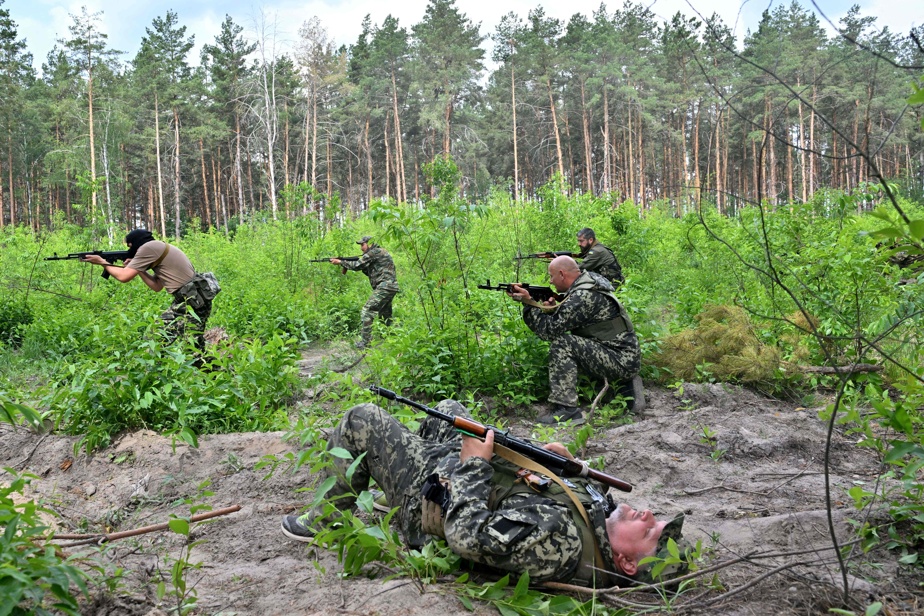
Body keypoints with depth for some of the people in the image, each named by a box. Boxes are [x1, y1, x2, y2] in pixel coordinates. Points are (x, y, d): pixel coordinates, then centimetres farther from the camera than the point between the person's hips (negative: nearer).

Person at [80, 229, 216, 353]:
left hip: (193, 300, -10)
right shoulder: (158, 249, 21)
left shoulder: (148, 247, -8)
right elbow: (157, 287, 23)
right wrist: (137, 268, 16)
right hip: (186, 299, 10)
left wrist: (102, 262, 8)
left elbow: (124, 276, -8)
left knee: (195, 349, -7)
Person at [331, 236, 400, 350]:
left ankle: (364, 342, -11)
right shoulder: (379, 252, 21)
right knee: (385, 316, 19)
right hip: (390, 288, 10)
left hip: (384, 287, -10)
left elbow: (357, 265, -12)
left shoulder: (375, 252, -9)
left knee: (367, 312, -10)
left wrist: (340, 262, -2)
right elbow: (370, 273, 24)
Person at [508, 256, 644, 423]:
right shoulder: (589, 282, 11)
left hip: (621, 361, -10)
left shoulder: (583, 296, -20)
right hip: (627, 359, 10)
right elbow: (562, 321, 17)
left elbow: (551, 330, -19)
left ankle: (566, 409, -19)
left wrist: (528, 303, -12)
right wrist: (552, 308, -1)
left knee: (561, 344, -18)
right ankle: (626, 386, 18)